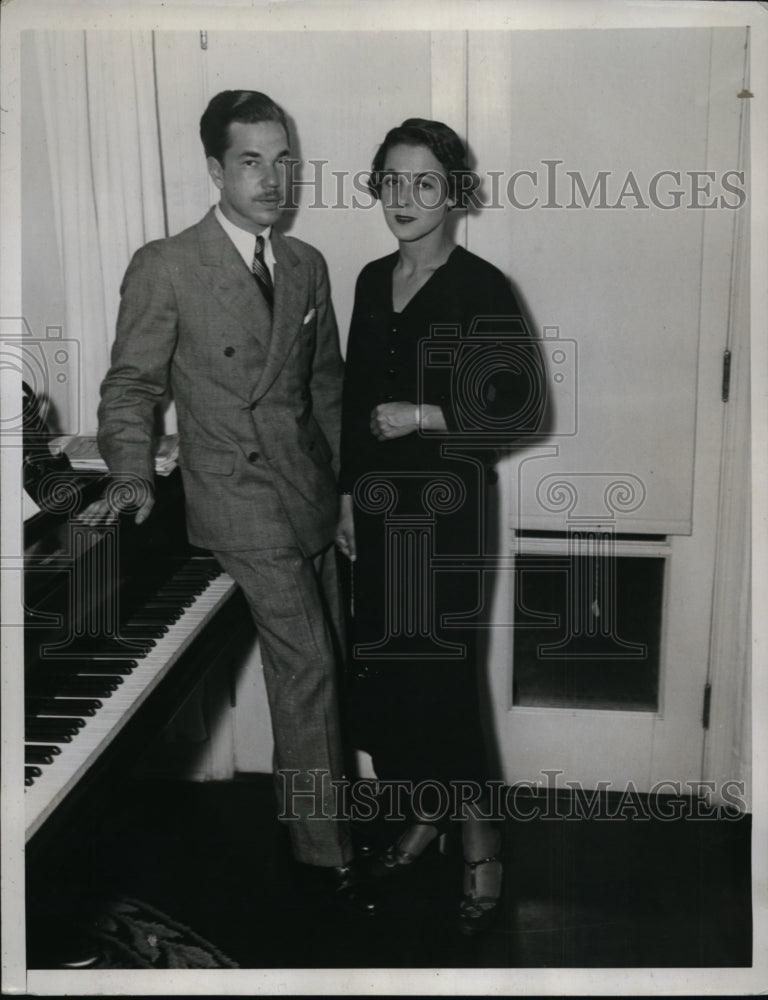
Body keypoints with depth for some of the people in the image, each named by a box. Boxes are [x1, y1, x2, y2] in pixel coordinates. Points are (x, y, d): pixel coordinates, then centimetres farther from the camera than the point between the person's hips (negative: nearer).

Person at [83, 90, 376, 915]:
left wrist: (349, 476, 13)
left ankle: (310, 806, 35)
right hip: (240, 499, -6)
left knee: (318, 666, 13)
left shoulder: (307, 265, 10)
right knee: (307, 666, -8)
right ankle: (324, 849, 10)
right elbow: (131, 386, -4)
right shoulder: (164, 268, -7)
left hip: (313, 494, 6)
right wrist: (134, 479, -18)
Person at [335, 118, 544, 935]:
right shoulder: (372, 281, 10)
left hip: (445, 509, -6)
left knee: (438, 674, -3)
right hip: (378, 505, 6)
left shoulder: (481, 289, -9)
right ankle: (426, 815, 31)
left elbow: (521, 407, -10)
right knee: (378, 668, 10)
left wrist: (423, 418, -16)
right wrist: (348, 496, 11)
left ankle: (480, 847, 17)